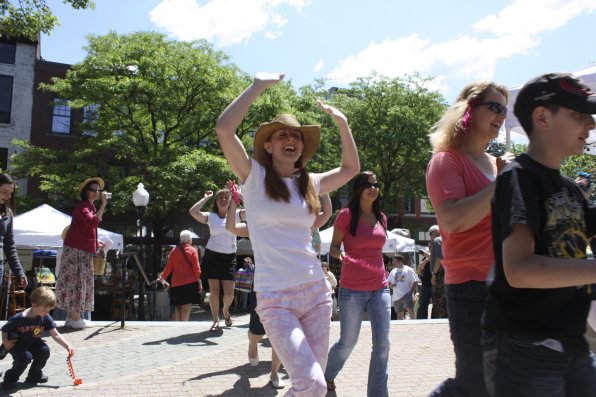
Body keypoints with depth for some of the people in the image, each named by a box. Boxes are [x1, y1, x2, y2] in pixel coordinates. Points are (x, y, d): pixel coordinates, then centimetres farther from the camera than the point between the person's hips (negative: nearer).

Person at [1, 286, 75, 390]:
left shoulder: (46, 318, -14)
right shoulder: (19, 318, -25)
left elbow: (55, 335, -13)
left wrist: (67, 346, -23)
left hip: (33, 343, 4)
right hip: (17, 344, -4)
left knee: (45, 350, -21)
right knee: (26, 357, -31)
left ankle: (34, 375, 4)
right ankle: (10, 379, -4)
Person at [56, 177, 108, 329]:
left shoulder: (90, 207, 19)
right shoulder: (82, 205, -11)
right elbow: (93, 222, -28)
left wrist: (96, 243, 19)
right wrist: (103, 204, -26)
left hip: (84, 250, 10)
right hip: (76, 249, -10)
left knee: (79, 282, 10)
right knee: (76, 281, -8)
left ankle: (71, 317, 15)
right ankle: (75, 318, -5)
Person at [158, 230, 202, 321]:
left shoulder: (173, 250, 7)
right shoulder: (193, 250, -4)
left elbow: (169, 267, 8)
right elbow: (196, 268, -8)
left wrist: (163, 277, 22)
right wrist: (199, 282, -4)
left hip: (176, 283, 4)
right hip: (190, 282, -4)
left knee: (177, 305, 11)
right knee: (186, 305, -4)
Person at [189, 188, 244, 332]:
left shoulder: (235, 214, 2)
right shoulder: (211, 216, 0)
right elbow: (193, 211, -16)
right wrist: (206, 198, -6)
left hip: (229, 257, 1)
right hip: (212, 255, 0)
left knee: (229, 292, -2)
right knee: (214, 290, 1)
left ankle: (225, 311, 30)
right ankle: (215, 320, 17)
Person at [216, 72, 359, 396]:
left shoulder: (308, 183, 12)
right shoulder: (254, 177, -2)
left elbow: (351, 168, 23)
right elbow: (224, 129, -15)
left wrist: (342, 122, 15)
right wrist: (259, 85, -8)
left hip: (316, 291, 5)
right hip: (275, 297, -5)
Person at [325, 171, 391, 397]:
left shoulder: (381, 217, 9)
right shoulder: (346, 214, -8)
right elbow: (333, 247, -2)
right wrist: (341, 256, -24)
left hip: (380, 288, 5)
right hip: (352, 290, -4)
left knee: (382, 345, -1)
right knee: (348, 342, 8)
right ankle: (327, 375, 37)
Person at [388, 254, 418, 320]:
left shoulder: (409, 270, 0)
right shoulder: (393, 271, 15)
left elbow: (415, 282, -3)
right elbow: (389, 283, 22)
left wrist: (411, 292, -12)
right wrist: (391, 285, -2)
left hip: (407, 295, -5)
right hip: (396, 297, 5)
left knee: (410, 310, -20)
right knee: (399, 314, 9)